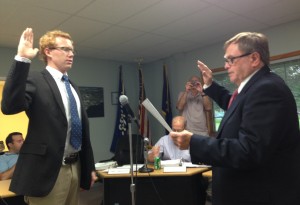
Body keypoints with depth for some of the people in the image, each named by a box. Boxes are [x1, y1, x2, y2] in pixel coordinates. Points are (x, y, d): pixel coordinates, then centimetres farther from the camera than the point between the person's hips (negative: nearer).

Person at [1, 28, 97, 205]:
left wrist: (90, 166, 16)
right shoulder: (35, 80, -6)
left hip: (75, 168, 7)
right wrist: (22, 59, -29)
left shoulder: (74, 88, 14)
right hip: (48, 170, -7)